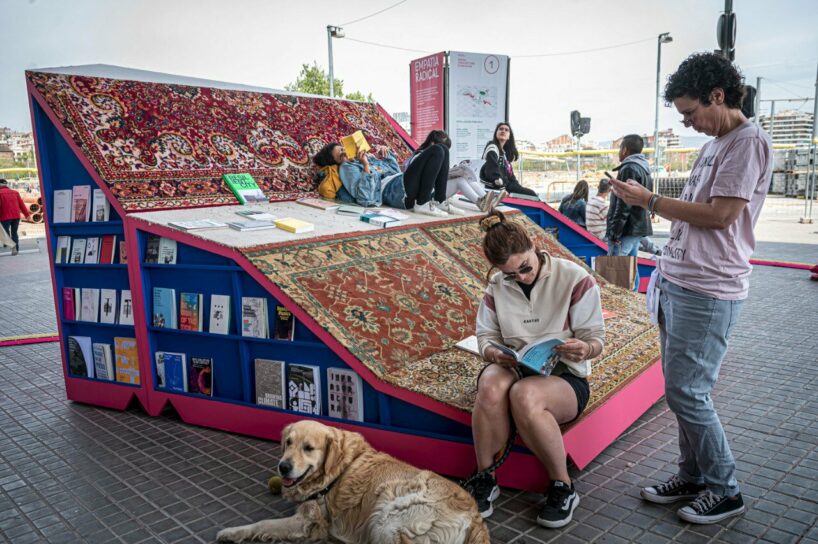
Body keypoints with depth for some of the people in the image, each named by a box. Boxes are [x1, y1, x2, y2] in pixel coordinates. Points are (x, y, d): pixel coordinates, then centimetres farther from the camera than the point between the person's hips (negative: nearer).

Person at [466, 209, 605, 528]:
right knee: (491, 385, -35)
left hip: (564, 374, -3)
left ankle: (562, 488, -14)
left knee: (523, 395, -38)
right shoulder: (496, 285, 3)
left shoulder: (575, 279, -7)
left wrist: (584, 350, -30)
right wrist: (494, 353, -18)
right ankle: (484, 479, -14)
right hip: (512, 369, 3)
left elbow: (596, 338, -5)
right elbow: (485, 336, 6)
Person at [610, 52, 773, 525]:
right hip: (677, 282, 9)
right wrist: (668, 270, 13)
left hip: (708, 291, -9)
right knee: (684, 389, 14)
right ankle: (693, 476, 28)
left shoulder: (748, 141, -11)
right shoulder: (715, 144, 17)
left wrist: (650, 201, -11)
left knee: (686, 392, -4)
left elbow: (720, 215, -18)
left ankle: (725, 490, 15)